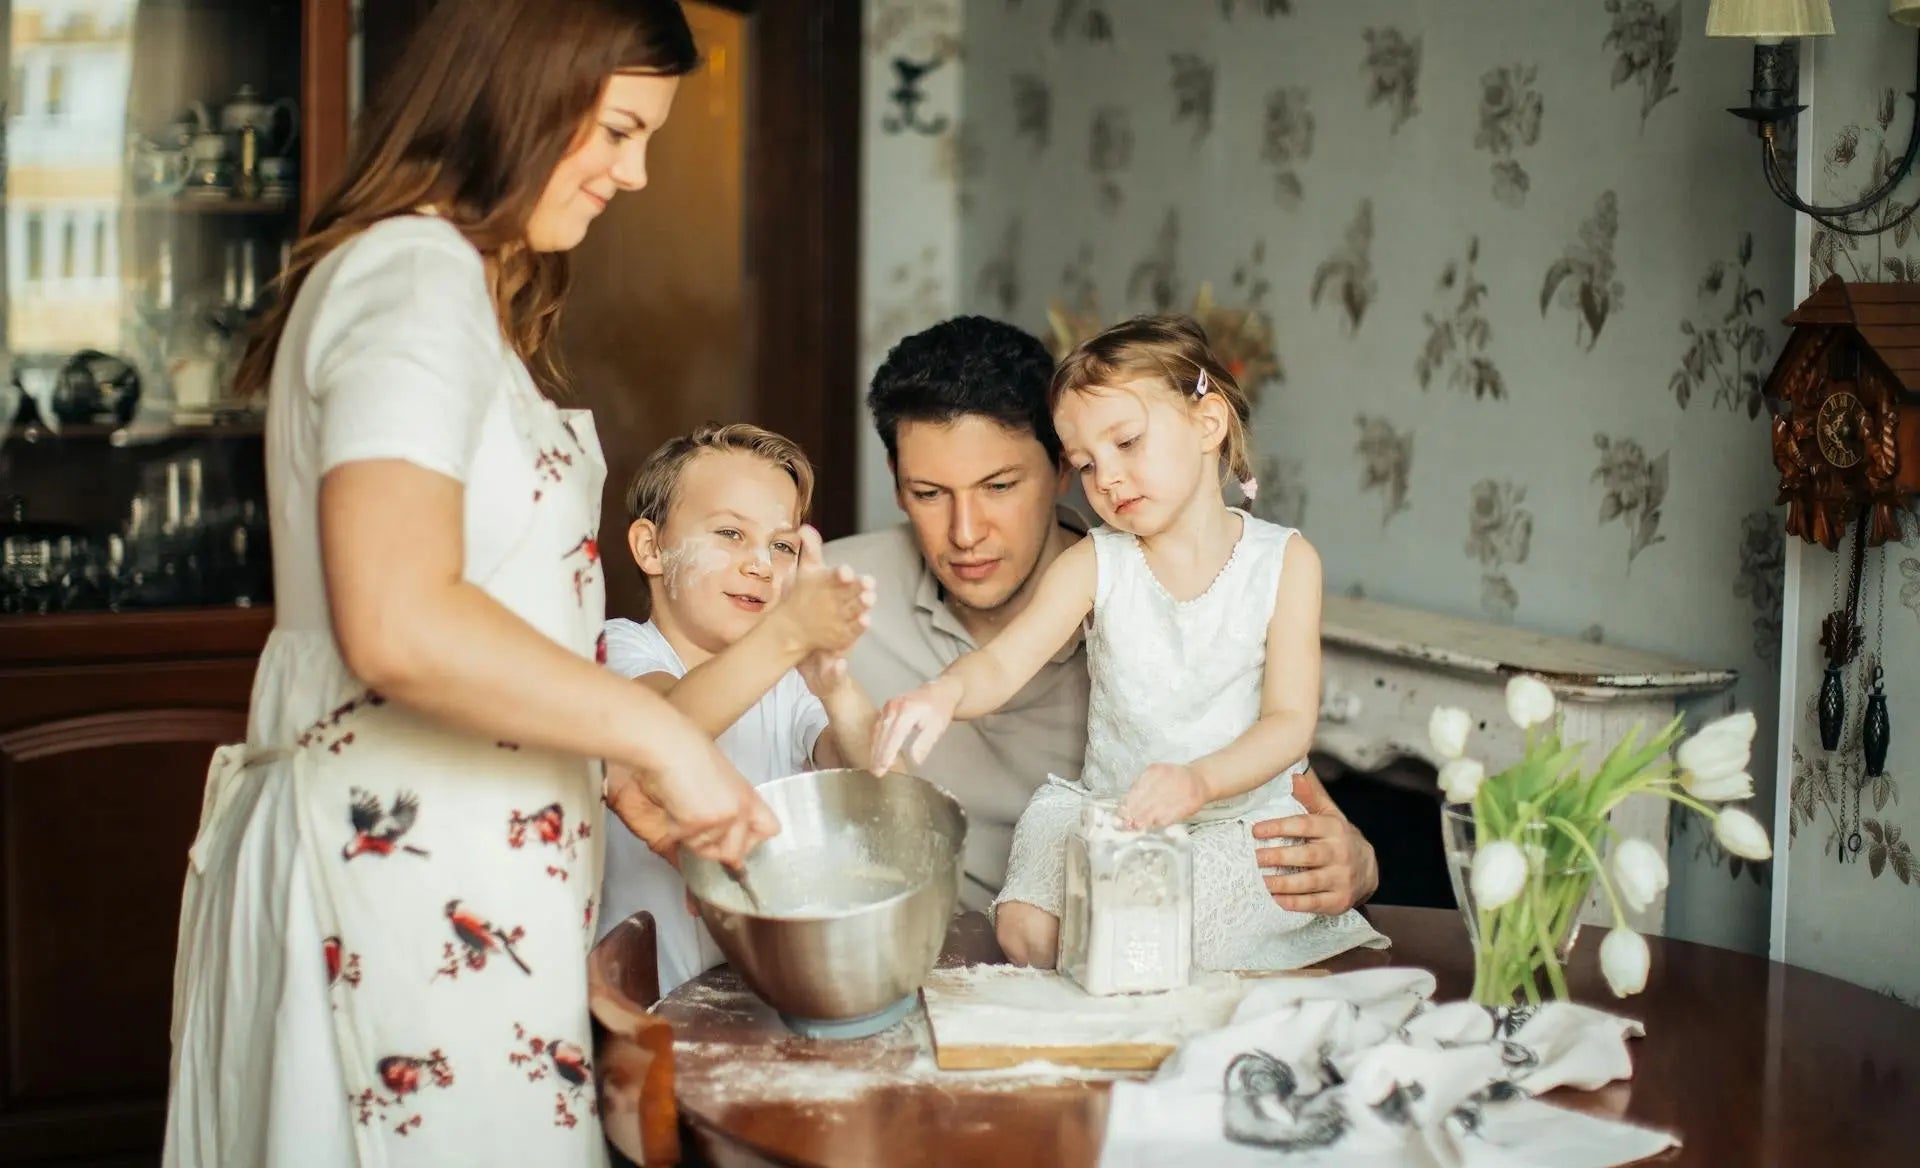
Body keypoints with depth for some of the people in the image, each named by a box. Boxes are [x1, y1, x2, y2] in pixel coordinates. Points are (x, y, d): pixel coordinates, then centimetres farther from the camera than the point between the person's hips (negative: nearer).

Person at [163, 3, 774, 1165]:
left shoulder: (459, 282, 18)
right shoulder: (417, 276, -14)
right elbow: (397, 625, -27)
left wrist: (615, 764, 14)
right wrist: (655, 733, -18)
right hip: (414, 876, -10)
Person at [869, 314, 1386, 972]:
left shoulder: (1284, 561, -5)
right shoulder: (1093, 565, 0)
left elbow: (1290, 720, -11)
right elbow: (1003, 663, -14)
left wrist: (1199, 780, -31)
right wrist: (947, 691, -39)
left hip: (1246, 813, -2)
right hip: (1105, 812, 3)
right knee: (1027, 932, -20)